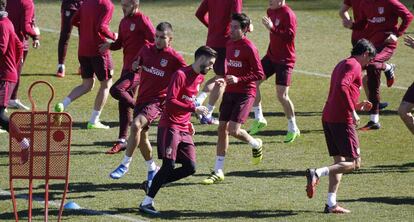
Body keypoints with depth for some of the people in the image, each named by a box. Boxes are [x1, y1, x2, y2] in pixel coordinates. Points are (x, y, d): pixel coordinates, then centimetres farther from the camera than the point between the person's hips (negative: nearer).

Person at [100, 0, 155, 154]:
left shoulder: (142, 20, -11)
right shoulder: (124, 21, 13)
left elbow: (155, 41, -14)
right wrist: (110, 45, 0)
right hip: (127, 66, 9)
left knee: (116, 90, -25)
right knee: (124, 104, 10)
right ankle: (122, 140, 16)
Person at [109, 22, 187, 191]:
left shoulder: (174, 58, -10)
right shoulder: (147, 49, 6)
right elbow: (137, 63, 24)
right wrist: (135, 65, 2)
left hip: (158, 101, -7)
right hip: (142, 98, 7)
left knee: (136, 125, -28)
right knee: (141, 136, 14)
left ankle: (125, 165, -20)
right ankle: (152, 169, 34)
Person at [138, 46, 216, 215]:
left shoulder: (200, 77, 14)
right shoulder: (181, 75, -12)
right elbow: (170, 101, -20)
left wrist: (188, 123, 14)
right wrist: (194, 109, -24)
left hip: (184, 130, 8)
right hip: (170, 126, -8)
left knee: (190, 167, -2)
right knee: (169, 165, -15)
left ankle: (154, 182, 13)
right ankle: (146, 203, -9)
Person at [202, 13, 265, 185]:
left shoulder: (249, 48, -14)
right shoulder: (229, 44, 10)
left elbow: (259, 74, -14)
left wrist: (238, 79, -22)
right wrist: (224, 80, 7)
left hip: (245, 93, -7)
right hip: (230, 92, 7)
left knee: (233, 130, -16)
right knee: (222, 129, 3)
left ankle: (256, 145, 17)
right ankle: (218, 172, 8)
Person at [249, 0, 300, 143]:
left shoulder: (288, 14, -18)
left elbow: (290, 36, -29)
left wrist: (272, 28, -33)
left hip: (285, 60, -8)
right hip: (271, 56, 8)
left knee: (282, 95, -11)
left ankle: (293, 129, 6)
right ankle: (259, 119, 13)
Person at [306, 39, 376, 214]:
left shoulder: (342, 64, 23)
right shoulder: (354, 65, -7)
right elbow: (342, 87, -24)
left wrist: (357, 104, 30)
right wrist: (353, 112, -21)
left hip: (328, 117, 10)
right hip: (342, 119, -10)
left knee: (339, 161, 13)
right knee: (353, 163, -7)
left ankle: (331, 204, 8)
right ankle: (316, 173, -22)